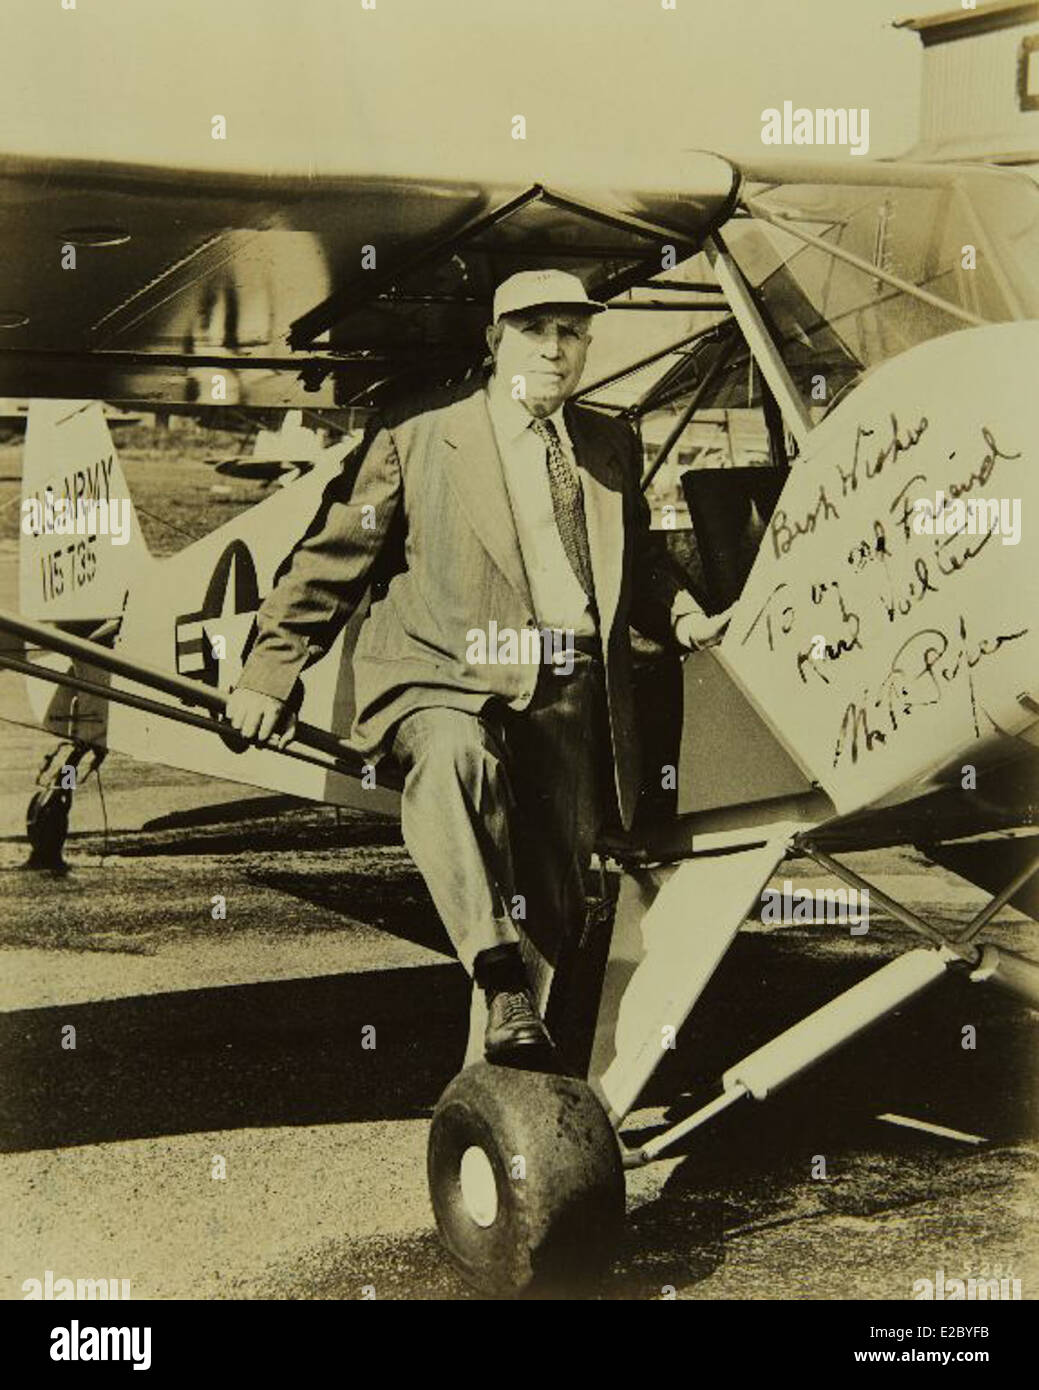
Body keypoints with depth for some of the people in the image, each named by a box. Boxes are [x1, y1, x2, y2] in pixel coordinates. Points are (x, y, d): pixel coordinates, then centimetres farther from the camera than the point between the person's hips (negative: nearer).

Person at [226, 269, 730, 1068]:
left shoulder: (613, 448, 19)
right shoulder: (416, 439, 6)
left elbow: (642, 565, 29)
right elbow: (333, 560, 7)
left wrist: (684, 617, 7)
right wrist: (270, 672, 2)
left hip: (572, 690, 4)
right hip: (452, 676, -3)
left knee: (555, 909, -2)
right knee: (454, 757, -38)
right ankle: (502, 988, -35)